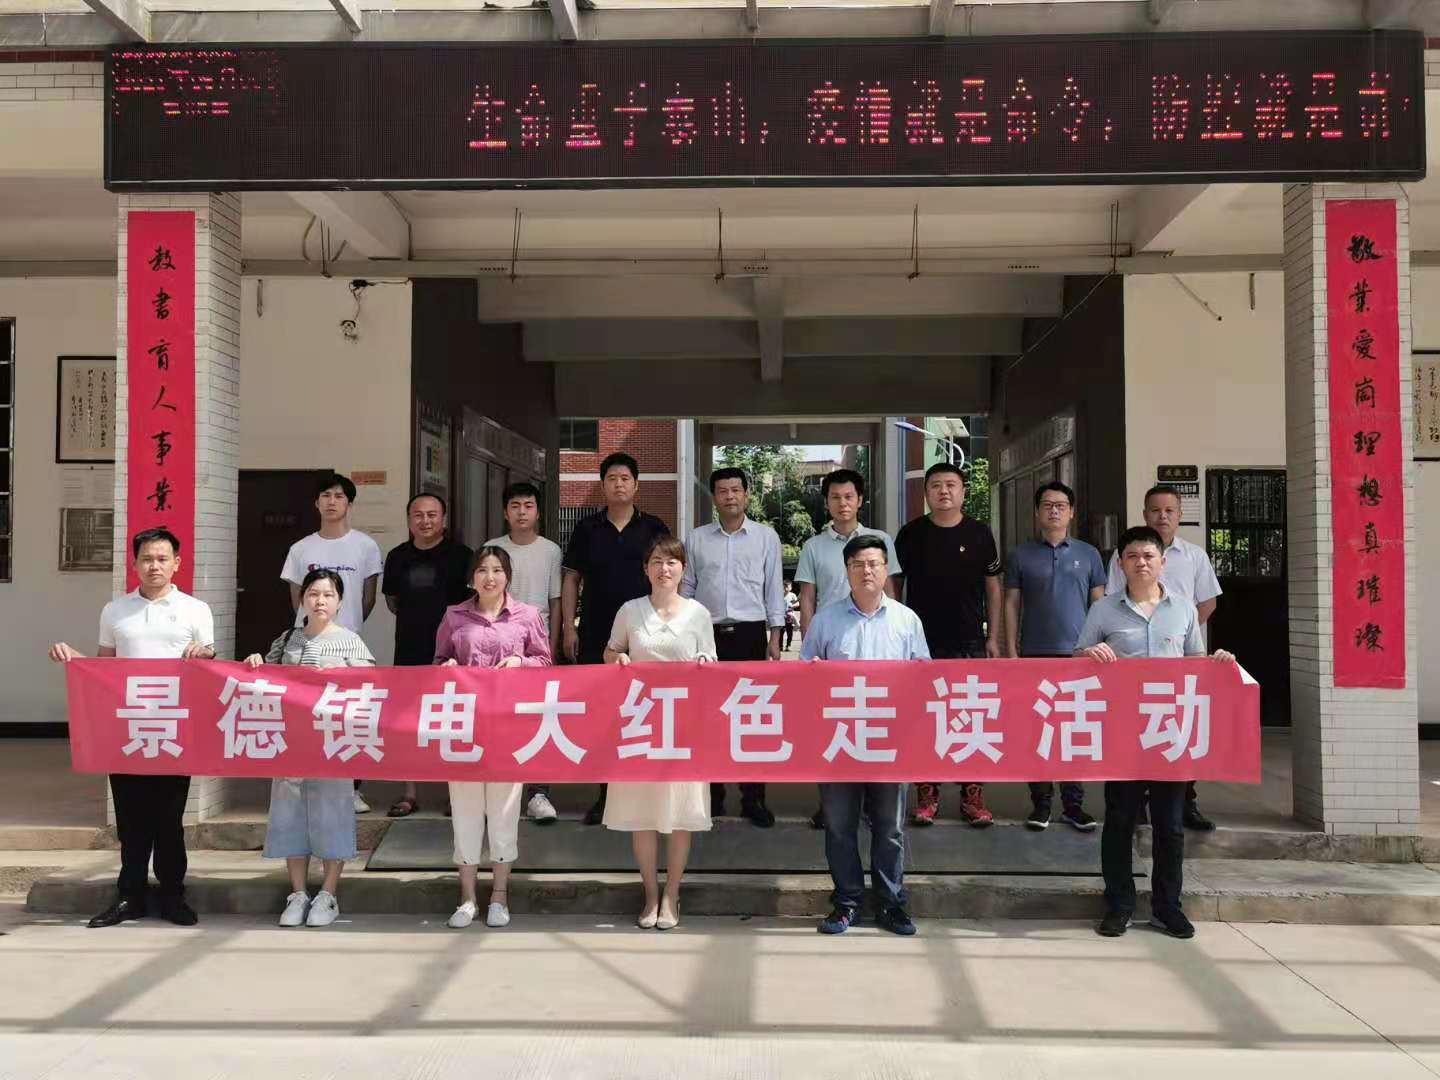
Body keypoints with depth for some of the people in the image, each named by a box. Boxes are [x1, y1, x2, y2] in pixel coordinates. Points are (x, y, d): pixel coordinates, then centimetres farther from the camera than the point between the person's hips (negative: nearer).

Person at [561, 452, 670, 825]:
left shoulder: (654, 529, 4)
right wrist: (568, 627, 0)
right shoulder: (587, 528, 6)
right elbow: (571, 579, 7)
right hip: (595, 636, 1)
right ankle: (606, 794, 14)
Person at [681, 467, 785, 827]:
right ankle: (712, 794, 16)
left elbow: (774, 589, 5)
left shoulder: (766, 537, 4)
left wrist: (774, 637, 0)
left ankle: (753, 797, 9)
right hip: (707, 634, 1)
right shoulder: (697, 539, 7)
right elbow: (686, 590, 9)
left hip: (750, 634, -1)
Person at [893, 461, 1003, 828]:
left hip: (970, 643, 0)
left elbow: (992, 587, 6)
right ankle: (927, 794, 14)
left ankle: (973, 795, 12)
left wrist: (993, 637, 2)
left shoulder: (979, 533, 2)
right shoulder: (911, 534, 2)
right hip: (922, 643, 0)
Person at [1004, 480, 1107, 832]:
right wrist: (1011, 651, -3)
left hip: (1079, 656, 1)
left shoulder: (1088, 555, 8)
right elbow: (1011, 604, 4)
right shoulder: (1021, 555, 5)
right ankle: (1040, 803, 12)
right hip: (1035, 656, -1)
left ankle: (1073, 804, 13)